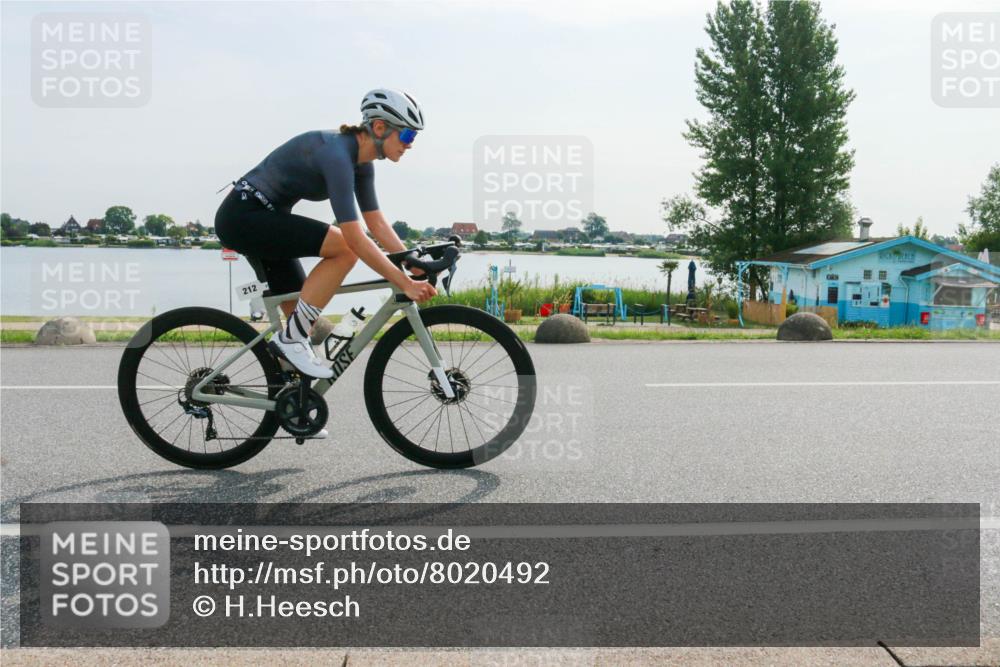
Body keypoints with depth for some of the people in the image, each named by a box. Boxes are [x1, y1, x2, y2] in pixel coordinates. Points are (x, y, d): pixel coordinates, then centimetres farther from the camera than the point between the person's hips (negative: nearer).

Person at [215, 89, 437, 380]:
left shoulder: (361, 161, 3)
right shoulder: (336, 154, -26)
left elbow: (377, 224, 6)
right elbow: (354, 238, -31)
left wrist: (416, 267, -4)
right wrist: (404, 283, -29)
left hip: (260, 219, 10)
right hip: (243, 216, -10)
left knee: (303, 318, 6)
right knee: (344, 249, -24)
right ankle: (291, 338, -15)